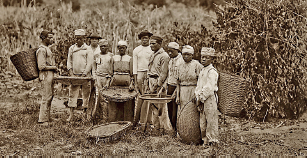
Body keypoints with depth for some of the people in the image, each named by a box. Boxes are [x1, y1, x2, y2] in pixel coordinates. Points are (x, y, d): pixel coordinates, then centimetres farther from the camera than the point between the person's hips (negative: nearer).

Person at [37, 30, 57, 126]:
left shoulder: (47, 49, 18)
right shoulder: (42, 50, -14)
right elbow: (41, 66, -20)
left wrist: (53, 67, 9)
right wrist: (54, 67, -10)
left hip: (50, 76, 10)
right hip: (45, 76, -10)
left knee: (50, 97, 13)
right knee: (46, 98, -8)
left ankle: (46, 118, 19)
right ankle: (43, 120, -3)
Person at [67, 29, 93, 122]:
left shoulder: (87, 49, 1)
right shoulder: (71, 48, 13)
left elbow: (89, 63, -4)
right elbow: (69, 61, 15)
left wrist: (84, 74, -13)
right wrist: (70, 72, -1)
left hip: (85, 76, -3)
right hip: (74, 75, 3)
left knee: (86, 94, -1)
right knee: (72, 94, -1)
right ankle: (71, 115, 1)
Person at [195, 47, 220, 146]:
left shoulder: (212, 72, -12)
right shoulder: (202, 71, 17)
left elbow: (209, 88, -19)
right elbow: (199, 86, 17)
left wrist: (202, 97, -14)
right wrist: (198, 96, 3)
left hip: (210, 98, -9)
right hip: (203, 100, 9)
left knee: (211, 120, -4)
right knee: (203, 121, 12)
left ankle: (212, 140, 2)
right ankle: (205, 139, 21)